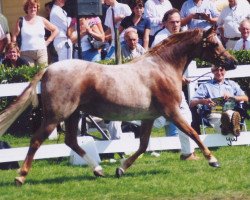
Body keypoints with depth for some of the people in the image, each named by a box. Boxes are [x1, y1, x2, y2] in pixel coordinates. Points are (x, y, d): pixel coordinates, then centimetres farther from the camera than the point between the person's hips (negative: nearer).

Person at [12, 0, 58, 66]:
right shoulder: (21, 21, 4)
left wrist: (48, 41, 7)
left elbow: (55, 30, 16)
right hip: (26, 53, -2)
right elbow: (14, 36, 2)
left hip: (41, 52, 2)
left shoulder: (42, 20, 10)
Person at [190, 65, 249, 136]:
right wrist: (203, 101, -10)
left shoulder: (232, 84, 30)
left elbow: (245, 98, 19)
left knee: (230, 114, -40)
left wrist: (232, 97, -1)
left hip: (230, 111, 1)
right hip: (214, 113, -1)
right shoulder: (205, 86, 24)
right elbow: (191, 103, 12)